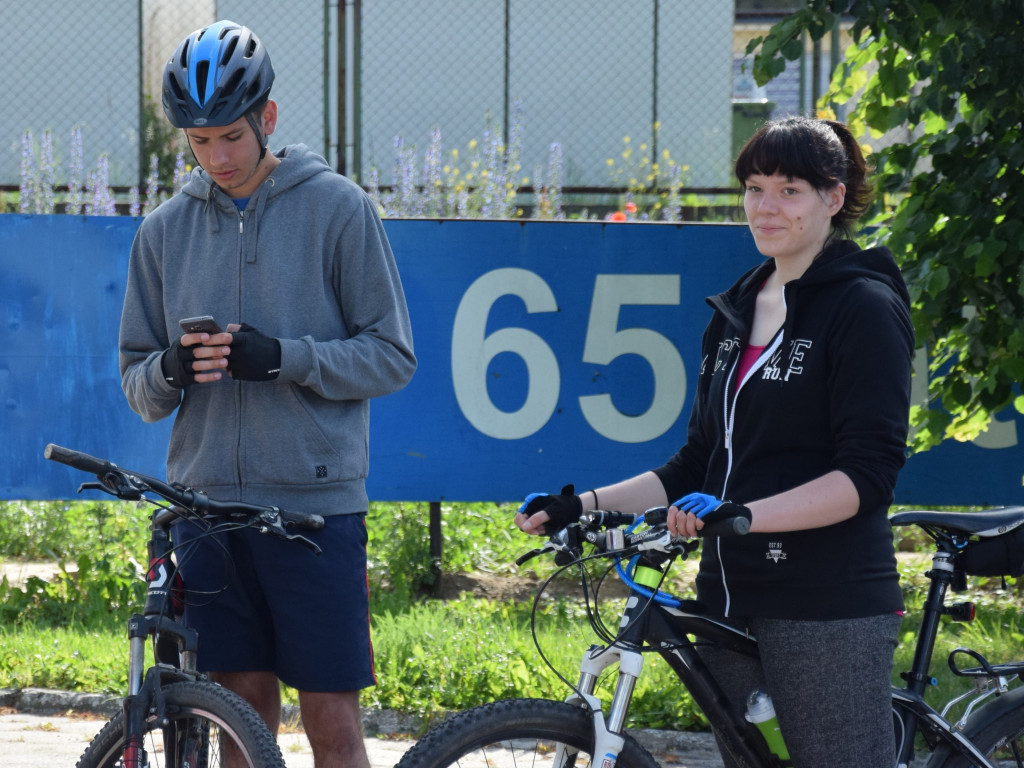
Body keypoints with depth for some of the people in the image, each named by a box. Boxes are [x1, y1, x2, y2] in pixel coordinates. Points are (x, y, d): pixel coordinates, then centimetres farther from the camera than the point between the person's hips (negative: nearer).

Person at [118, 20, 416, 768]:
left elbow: (392, 356, -1)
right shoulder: (166, 230, 11)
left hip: (317, 501, -3)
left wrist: (283, 357, -15)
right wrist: (170, 371, -9)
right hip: (208, 502, 3)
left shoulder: (337, 208, 0)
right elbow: (137, 383, 14)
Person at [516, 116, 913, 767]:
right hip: (731, 602, 8)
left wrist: (742, 513, -27)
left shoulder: (866, 307, -7)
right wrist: (586, 505, 6)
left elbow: (868, 473, -15)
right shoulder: (737, 311, 17)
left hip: (829, 609, -8)